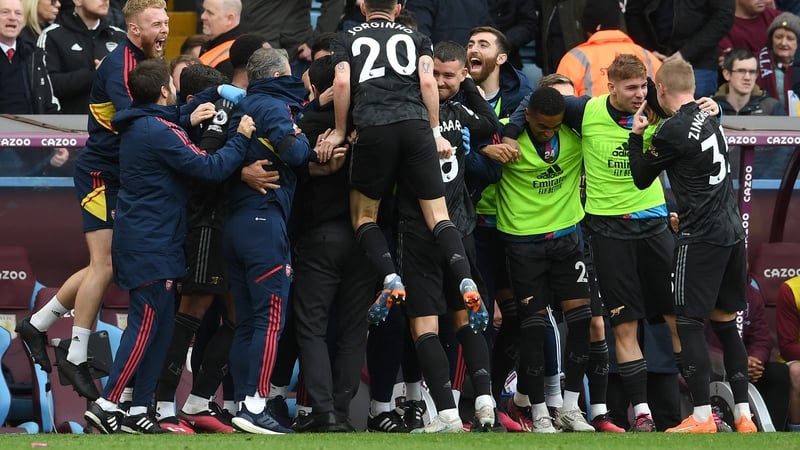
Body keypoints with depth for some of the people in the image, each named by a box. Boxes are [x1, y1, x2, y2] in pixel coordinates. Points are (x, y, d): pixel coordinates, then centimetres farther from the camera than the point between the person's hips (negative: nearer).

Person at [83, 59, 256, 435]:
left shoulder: (138, 126, 12)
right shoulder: (159, 131, -17)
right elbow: (210, 168, -20)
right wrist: (241, 137, -9)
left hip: (141, 242, 10)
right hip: (152, 245, -10)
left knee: (160, 324, 10)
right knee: (145, 326, -7)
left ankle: (139, 410, 10)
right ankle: (106, 405, -9)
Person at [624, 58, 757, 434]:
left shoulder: (672, 131, -12)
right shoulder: (709, 117, 11)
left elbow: (642, 178, 1)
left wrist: (636, 136, 11)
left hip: (700, 237, -8)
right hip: (732, 230, 8)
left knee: (688, 321, -2)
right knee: (724, 320, 12)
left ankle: (702, 417, -5)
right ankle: (743, 415, 10)